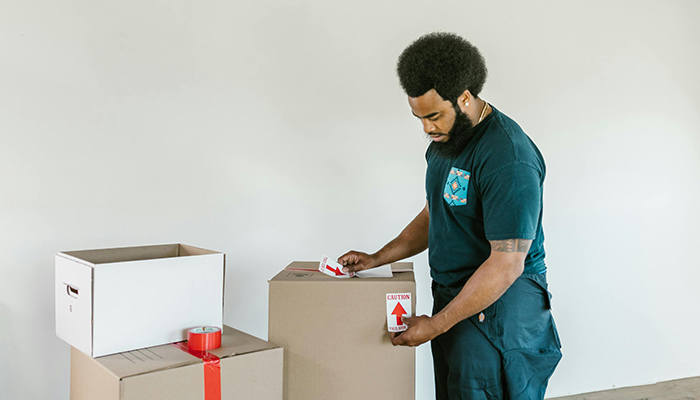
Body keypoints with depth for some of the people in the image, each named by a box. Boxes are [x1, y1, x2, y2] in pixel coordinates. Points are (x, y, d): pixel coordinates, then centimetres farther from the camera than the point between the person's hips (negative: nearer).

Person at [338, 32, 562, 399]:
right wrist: (377, 259, 10)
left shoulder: (508, 159, -23)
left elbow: (506, 265, -24)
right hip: (453, 298, 9)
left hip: (497, 306, -8)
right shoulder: (445, 140, 8)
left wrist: (436, 325, -19)